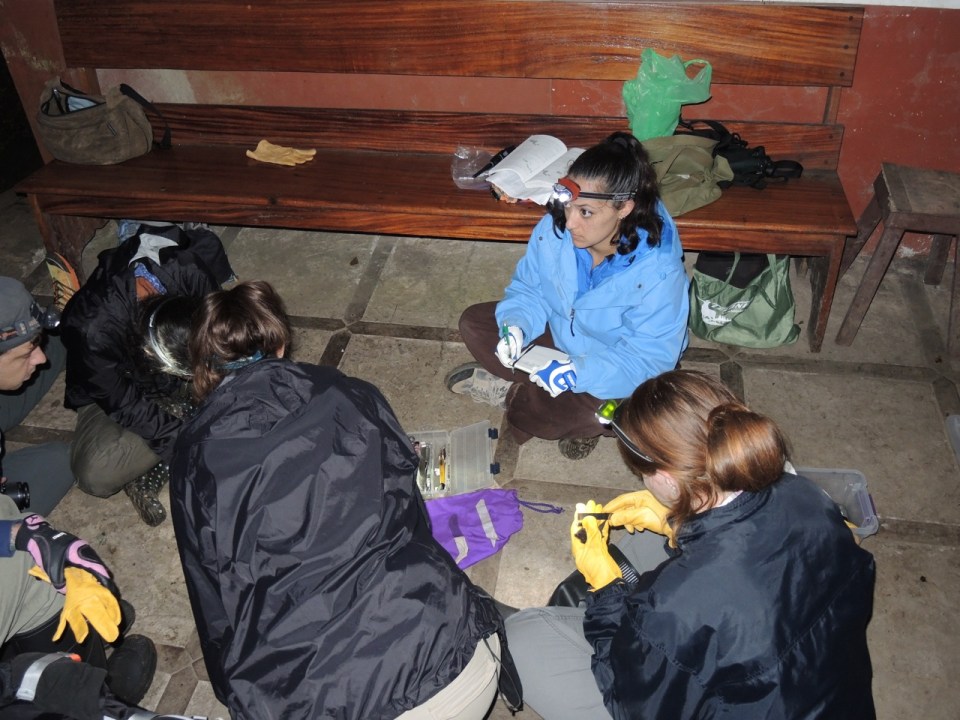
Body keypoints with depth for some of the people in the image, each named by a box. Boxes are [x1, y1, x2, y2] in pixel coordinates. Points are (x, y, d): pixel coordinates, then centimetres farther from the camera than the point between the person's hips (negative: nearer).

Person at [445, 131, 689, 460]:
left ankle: (512, 393, -8)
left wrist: (578, 373, -43)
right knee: (474, 323, -7)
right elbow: (527, 289, -6)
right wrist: (516, 324, -29)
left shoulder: (658, 271, -33)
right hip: (559, 334, 5)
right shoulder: (554, 229, -21)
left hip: (615, 366, -5)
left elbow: (650, 357, -30)